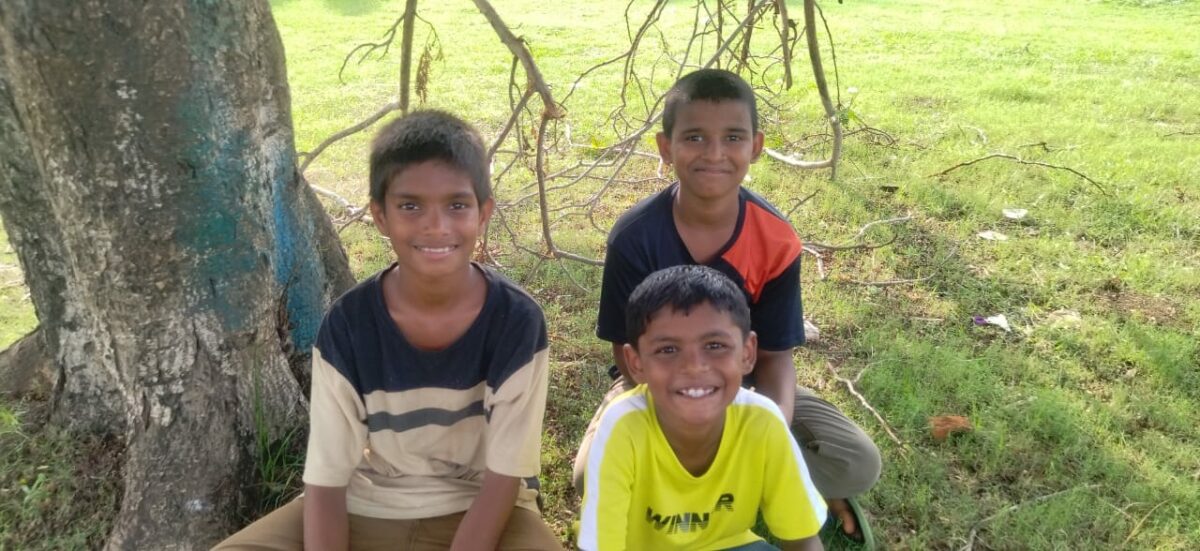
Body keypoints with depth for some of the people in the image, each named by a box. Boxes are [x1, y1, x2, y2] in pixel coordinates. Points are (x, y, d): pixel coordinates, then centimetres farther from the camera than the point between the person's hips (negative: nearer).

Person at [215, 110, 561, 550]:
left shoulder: (517, 321, -19)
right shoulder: (347, 324, -16)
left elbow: (502, 479, -15)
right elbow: (325, 480, -12)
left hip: (477, 509, -1)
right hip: (363, 508, 2)